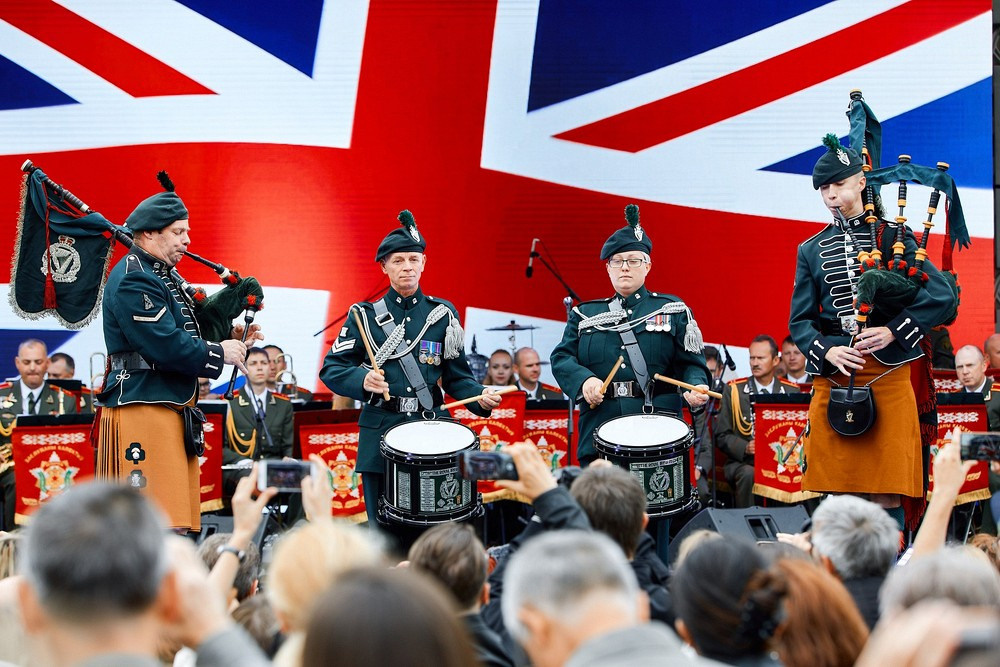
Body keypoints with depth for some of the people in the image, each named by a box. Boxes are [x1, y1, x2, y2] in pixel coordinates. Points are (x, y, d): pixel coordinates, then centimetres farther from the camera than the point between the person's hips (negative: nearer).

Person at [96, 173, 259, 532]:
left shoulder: (160, 276, 19)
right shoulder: (134, 280, -13)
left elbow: (183, 334, 22)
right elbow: (166, 347, -21)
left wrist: (229, 337, 7)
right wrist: (220, 352, -10)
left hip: (168, 412, 11)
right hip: (143, 411, -11)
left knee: (173, 527, 10)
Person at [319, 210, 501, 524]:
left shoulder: (443, 314, 8)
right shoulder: (365, 315, 4)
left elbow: (456, 376, 10)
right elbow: (331, 369, 0)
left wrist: (481, 398, -9)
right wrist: (363, 380, -20)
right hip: (380, 437, -1)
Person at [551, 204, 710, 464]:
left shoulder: (673, 311, 11)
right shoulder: (585, 315, 17)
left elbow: (692, 363, 7)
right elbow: (561, 357, 8)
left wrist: (696, 388, -15)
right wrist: (584, 381, -13)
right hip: (599, 435, 2)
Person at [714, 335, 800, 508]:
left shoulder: (791, 391, 11)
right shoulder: (734, 390, 6)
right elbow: (721, 435, 5)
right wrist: (745, 448, -15)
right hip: (743, 461, -1)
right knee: (749, 474, -35)